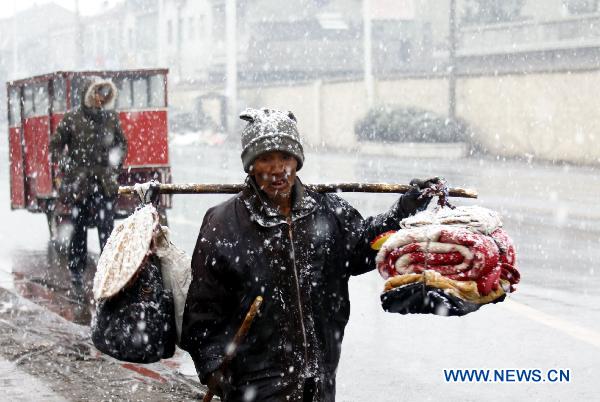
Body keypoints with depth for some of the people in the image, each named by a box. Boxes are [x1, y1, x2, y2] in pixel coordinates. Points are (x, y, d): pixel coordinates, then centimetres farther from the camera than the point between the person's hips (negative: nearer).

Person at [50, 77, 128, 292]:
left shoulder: (112, 118, 7)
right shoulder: (72, 119, -1)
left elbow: (122, 144, 21)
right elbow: (55, 146, 5)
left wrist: (116, 162, 5)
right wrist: (66, 166, -7)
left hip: (105, 184, 2)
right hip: (79, 184, -1)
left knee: (107, 231, -5)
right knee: (79, 231, 7)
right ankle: (76, 275, 18)